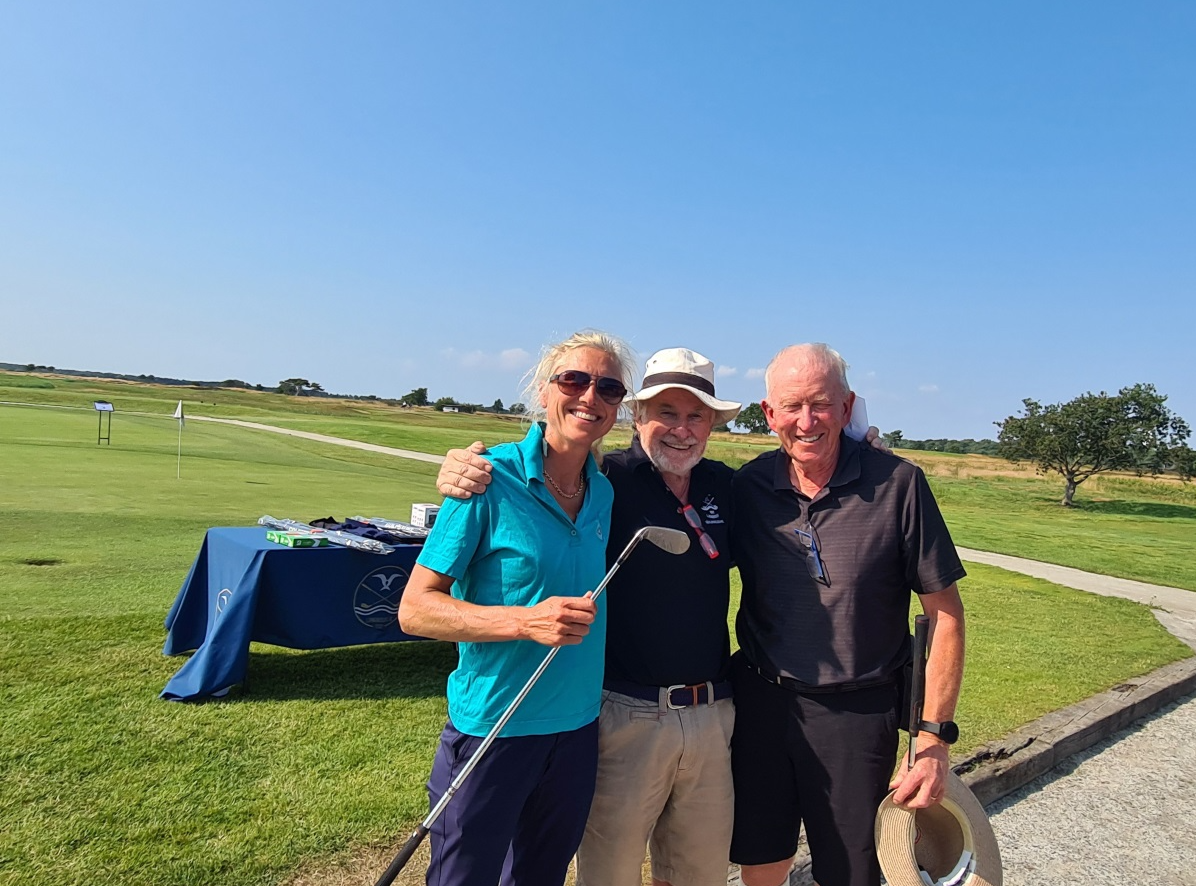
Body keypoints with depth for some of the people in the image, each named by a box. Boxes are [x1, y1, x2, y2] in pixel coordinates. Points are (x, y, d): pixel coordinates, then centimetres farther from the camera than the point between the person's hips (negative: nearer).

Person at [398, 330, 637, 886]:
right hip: (492, 730, -5)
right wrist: (526, 621, -27)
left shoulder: (606, 493, 1)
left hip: (577, 730, 5)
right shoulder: (493, 480, -16)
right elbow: (415, 609, -16)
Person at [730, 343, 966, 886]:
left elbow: (944, 613, -8)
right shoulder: (746, 487, -4)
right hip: (759, 701, 3)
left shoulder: (897, 485, -13)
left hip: (857, 713, -2)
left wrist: (934, 741, -10)